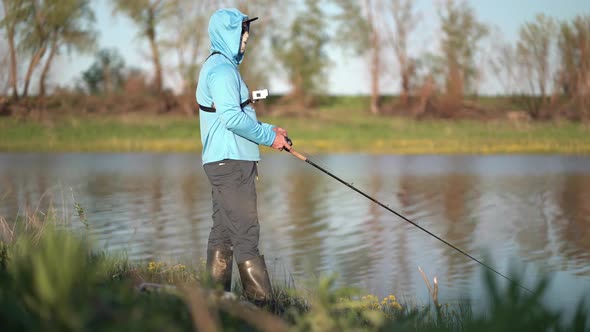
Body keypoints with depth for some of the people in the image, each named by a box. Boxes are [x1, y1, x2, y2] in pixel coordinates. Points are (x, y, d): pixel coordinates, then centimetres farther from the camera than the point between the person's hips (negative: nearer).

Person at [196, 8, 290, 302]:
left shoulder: (217, 67, 21)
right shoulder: (222, 69, -13)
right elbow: (232, 117, -23)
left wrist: (269, 130, 15)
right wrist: (269, 137, -13)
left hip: (221, 162, 11)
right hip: (231, 161, -11)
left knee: (223, 231, 10)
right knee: (245, 233, -11)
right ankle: (261, 299, -11)